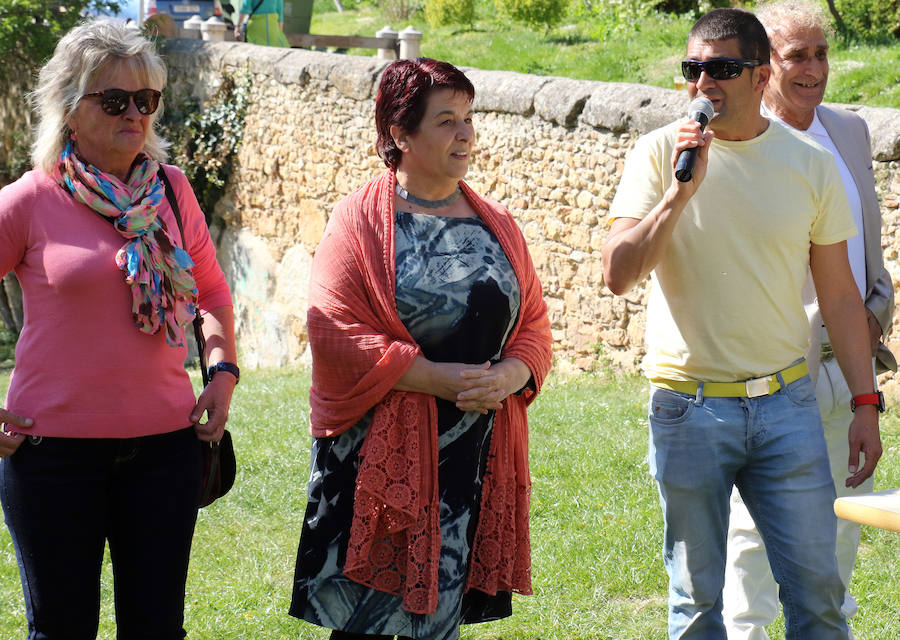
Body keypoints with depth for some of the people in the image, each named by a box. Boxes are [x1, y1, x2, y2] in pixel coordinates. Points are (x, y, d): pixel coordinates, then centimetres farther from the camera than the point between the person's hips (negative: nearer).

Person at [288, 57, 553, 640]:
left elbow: (534, 325, 15)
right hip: (379, 451, -4)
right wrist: (438, 378, -16)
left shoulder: (497, 226, 14)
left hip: (476, 455, 5)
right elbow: (335, 334, -11)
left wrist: (506, 376, -8)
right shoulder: (360, 220, -3)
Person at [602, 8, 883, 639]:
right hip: (687, 408, -1)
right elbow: (618, 274, -10)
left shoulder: (811, 163, 3)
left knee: (817, 588, 1)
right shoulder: (661, 152, -2)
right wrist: (681, 191, -20)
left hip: (786, 402, 1)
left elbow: (839, 292, 9)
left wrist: (866, 403, 6)